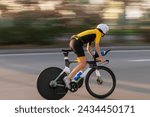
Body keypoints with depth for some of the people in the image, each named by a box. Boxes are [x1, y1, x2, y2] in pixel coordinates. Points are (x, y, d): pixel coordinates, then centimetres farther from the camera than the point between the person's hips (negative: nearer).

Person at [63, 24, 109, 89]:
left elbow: (88, 49, 33)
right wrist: (100, 57, 5)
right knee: (82, 64, -11)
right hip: (77, 43, -10)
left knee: (84, 62, 14)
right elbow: (96, 46, -1)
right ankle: (68, 78, -16)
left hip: (73, 42, 10)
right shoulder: (98, 33, 7)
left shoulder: (92, 33, 33)